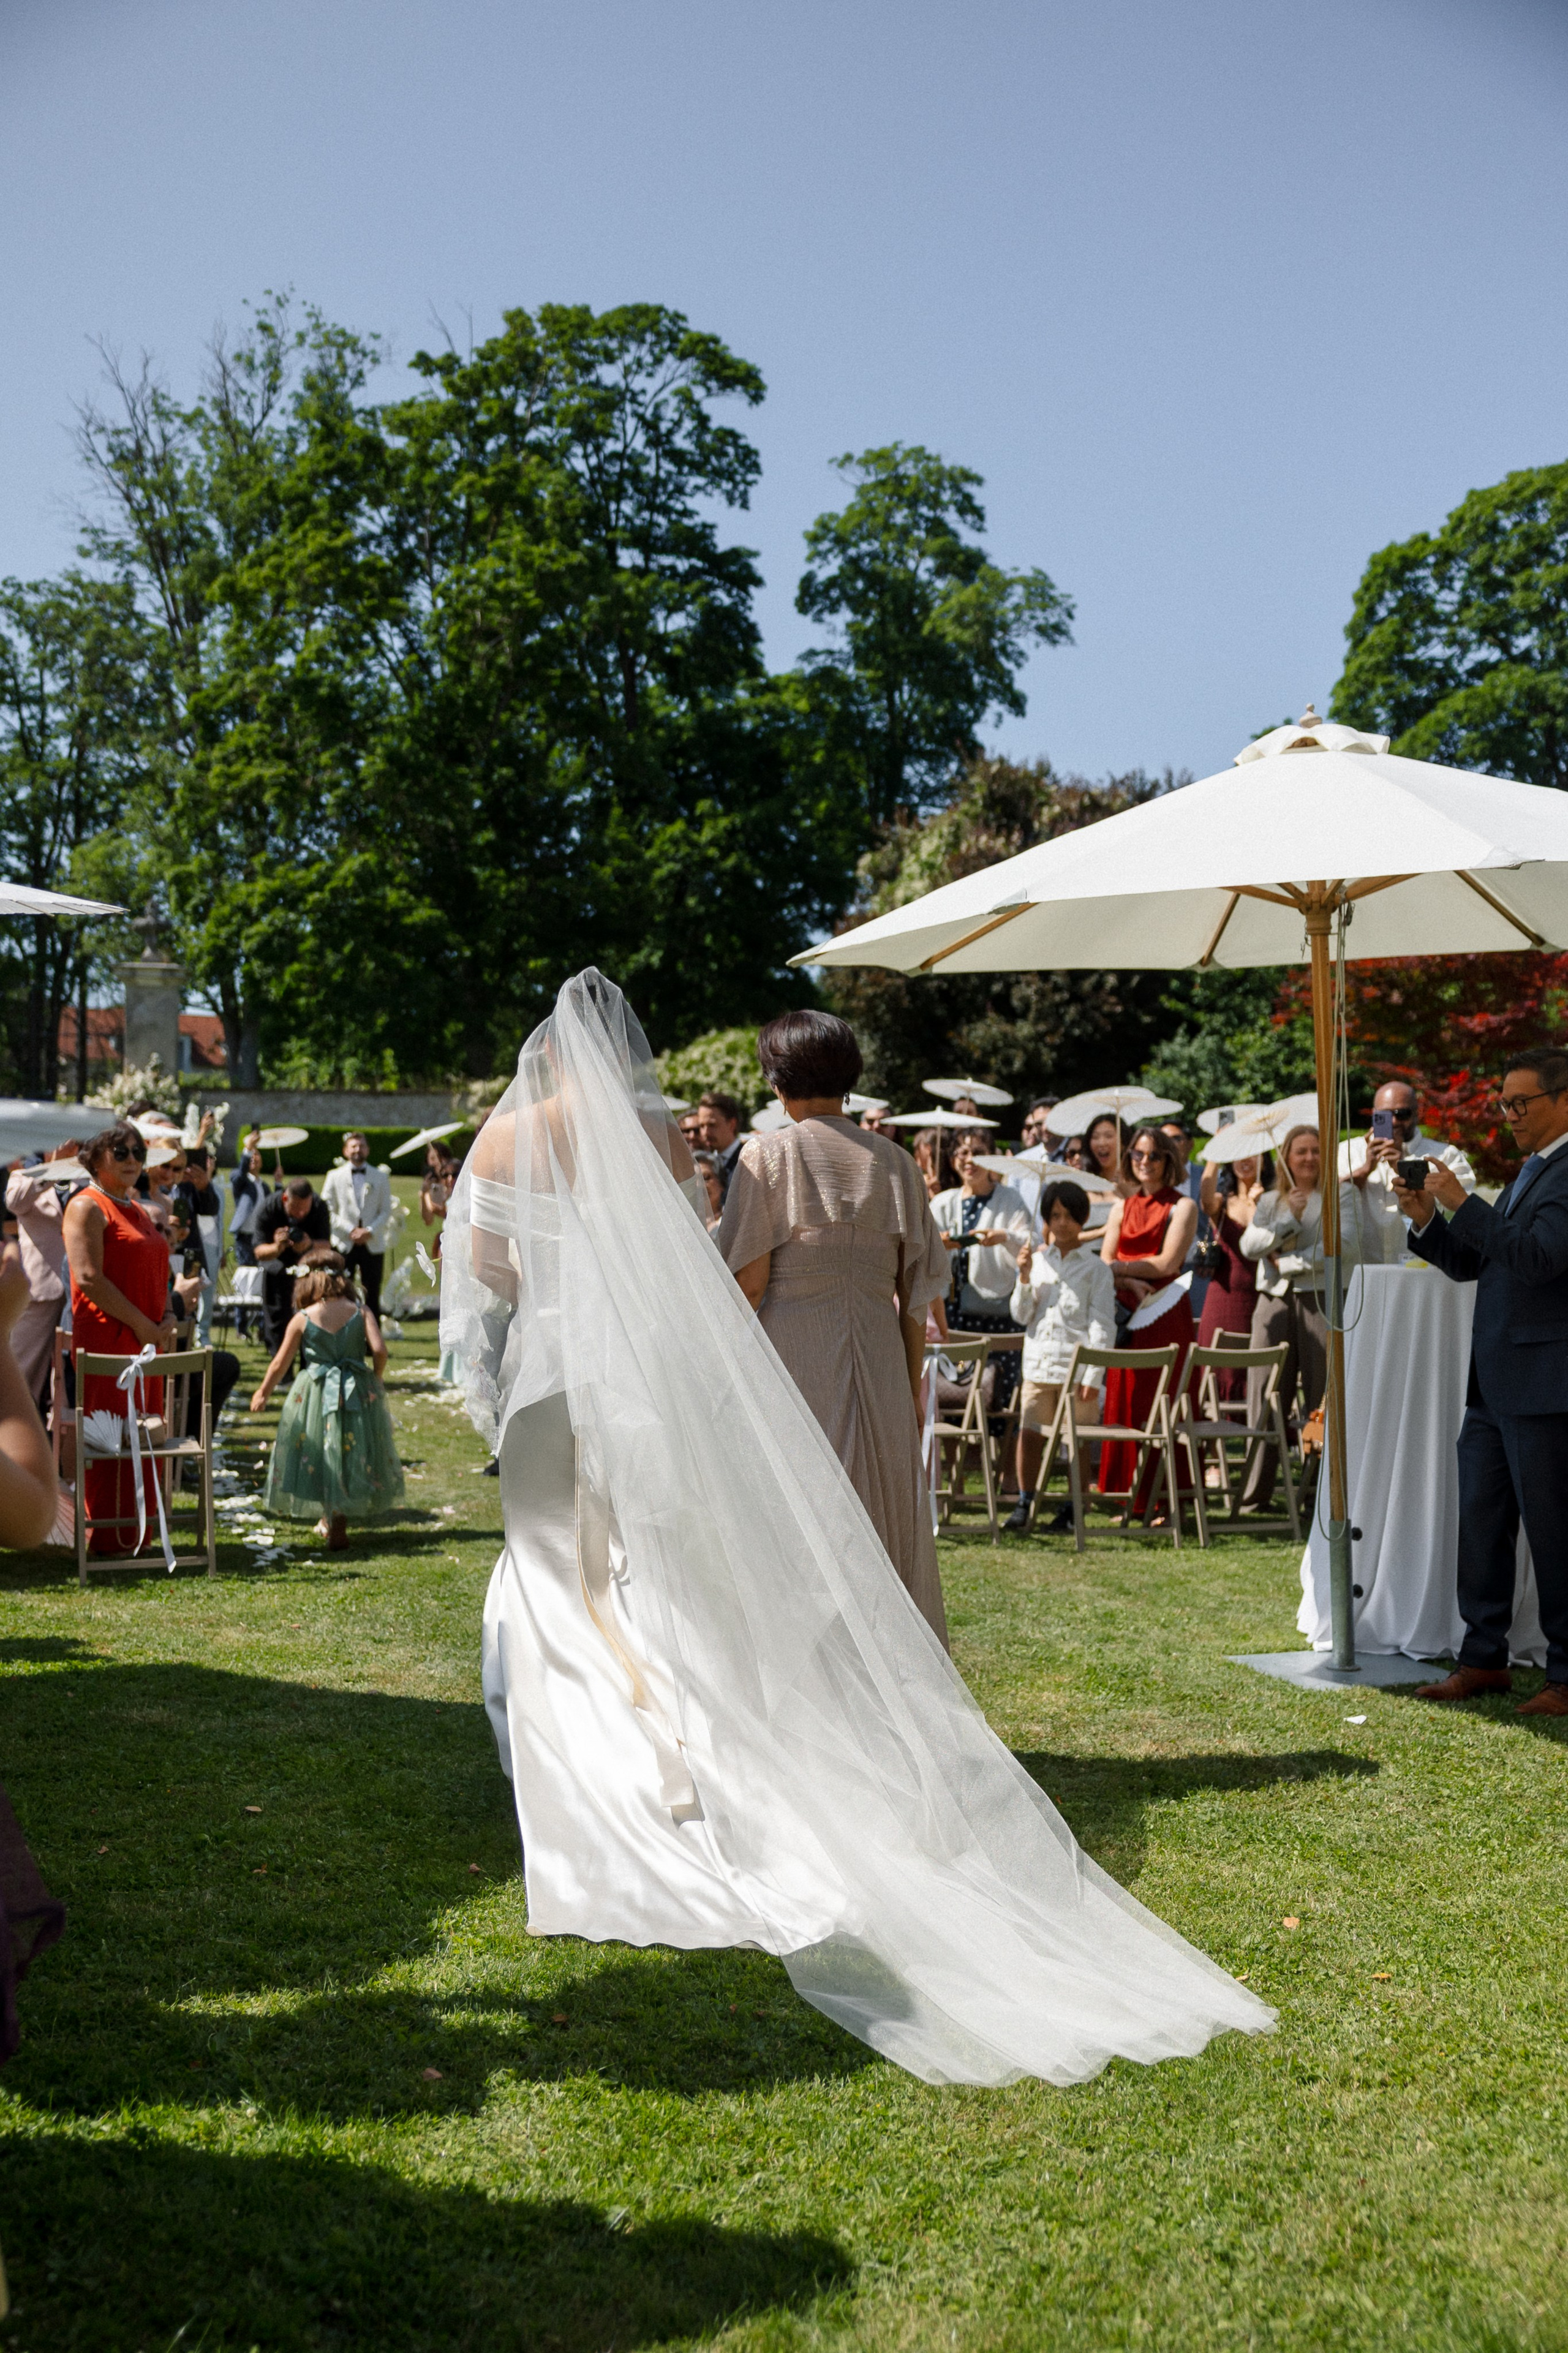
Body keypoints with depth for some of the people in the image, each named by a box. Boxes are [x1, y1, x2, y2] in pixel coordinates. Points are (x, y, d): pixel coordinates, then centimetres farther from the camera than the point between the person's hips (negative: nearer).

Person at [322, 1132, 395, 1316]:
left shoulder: (381, 1178, 10)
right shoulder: (334, 1177, 7)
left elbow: (386, 1212, 5)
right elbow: (328, 1210, 1)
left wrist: (369, 1231, -11)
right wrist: (350, 1231, -11)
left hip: (373, 1244, 1)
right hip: (344, 1244, -1)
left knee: (372, 1297, 1)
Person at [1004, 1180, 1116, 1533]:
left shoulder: (1095, 1267, 0)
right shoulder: (1037, 1260, 10)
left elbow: (1103, 1325, -3)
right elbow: (1020, 1315, 9)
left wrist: (1094, 1375, -10)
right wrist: (1025, 1278, -6)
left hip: (1077, 1366, -3)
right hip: (1039, 1363, 3)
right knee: (1029, 1434, -1)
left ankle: (1074, 1509, 13)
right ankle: (1024, 1504, 9)